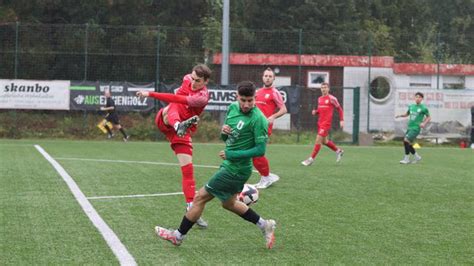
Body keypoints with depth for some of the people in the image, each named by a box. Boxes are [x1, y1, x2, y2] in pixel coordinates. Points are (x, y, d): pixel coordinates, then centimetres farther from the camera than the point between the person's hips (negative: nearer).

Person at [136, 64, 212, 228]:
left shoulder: (202, 97, -22)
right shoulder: (187, 80, -1)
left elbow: (178, 99, -34)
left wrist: (151, 94, -36)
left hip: (184, 131, -3)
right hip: (164, 121, 3)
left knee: (188, 169, -10)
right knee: (172, 108, -32)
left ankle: (191, 208, -4)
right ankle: (179, 125, -69)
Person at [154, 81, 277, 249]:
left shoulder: (258, 119, -21)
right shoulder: (232, 108, 3)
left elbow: (260, 150, -23)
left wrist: (231, 155, -21)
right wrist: (224, 132, -10)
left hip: (235, 170, -9)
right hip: (229, 165, 9)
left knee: (201, 197, 0)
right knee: (228, 203, 24)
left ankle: (178, 236, 15)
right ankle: (264, 225, 32)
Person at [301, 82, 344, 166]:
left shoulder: (332, 98, -7)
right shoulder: (319, 99, 13)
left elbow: (339, 109, 1)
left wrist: (341, 120, -5)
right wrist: (315, 112, 2)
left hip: (326, 123, -8)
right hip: (320, 122, 8)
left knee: (318, 140, -12)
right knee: (324, 141, 14)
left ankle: (311, 159, -9)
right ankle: (338, 151, 35)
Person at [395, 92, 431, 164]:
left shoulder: (423, 108, -5)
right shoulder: (411, 106, 10)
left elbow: (429, 117, 4)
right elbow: (407, 114, 25)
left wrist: (424, 123, -13)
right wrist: (400, 115, 7)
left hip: (416, 128, -7)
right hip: (409, 127, 7)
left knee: (406, 140, -19)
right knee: (408, 144, 5)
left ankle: (406, 158, -11)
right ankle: (416, 157, 22)